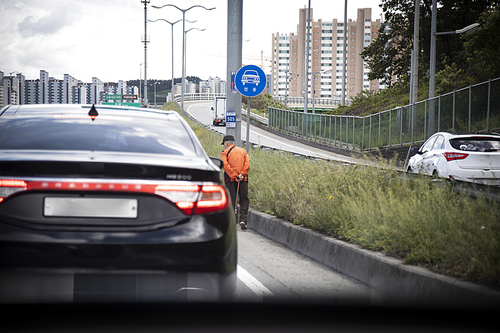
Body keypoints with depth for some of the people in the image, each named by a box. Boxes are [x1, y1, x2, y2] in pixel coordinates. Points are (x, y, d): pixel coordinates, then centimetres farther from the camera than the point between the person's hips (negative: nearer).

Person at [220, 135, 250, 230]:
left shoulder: (224, 152, 5)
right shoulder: (243, 151, 17)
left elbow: (226, 166, -9)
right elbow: (247, 163, 2)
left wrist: (234, 176, -11)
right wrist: (242, 174, -7)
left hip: (230, 179, -2)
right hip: (243, 179, 2)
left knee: (231, 200, 2)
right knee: (244, 200, 4)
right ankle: (243, 220, -11)